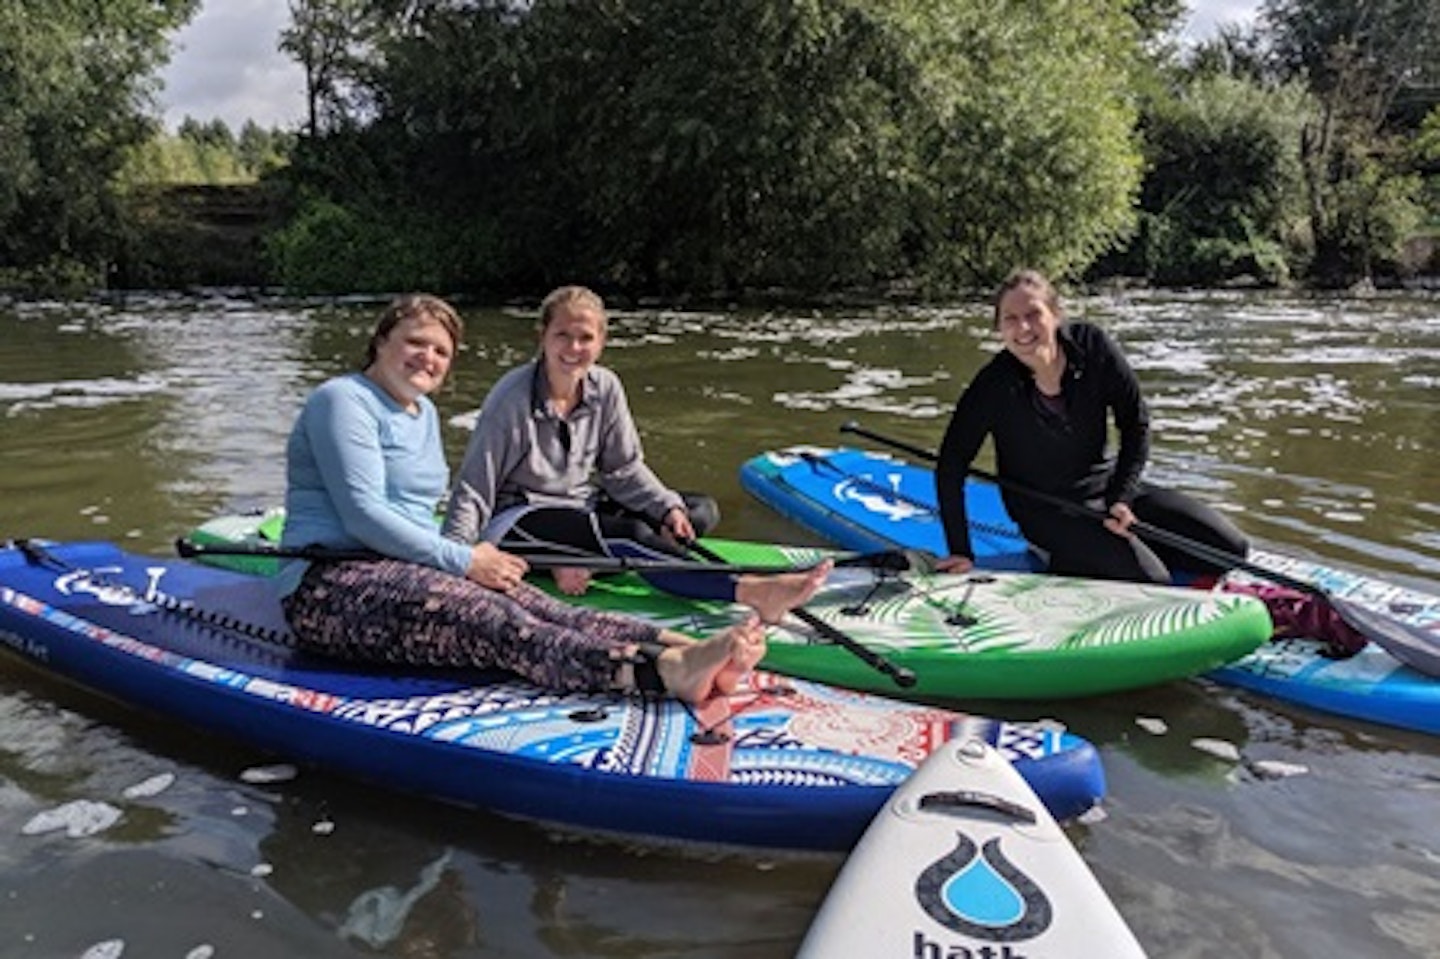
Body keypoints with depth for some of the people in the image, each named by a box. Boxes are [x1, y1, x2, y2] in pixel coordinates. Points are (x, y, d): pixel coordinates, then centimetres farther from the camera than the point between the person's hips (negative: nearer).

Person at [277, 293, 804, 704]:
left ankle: (684, 649, -41)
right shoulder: (343, 400, -7)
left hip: (404, 567, 8)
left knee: (537, 607, -21)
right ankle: (665, 672, -52)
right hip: (330, 587, -8)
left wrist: (463, 554, 5)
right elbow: (363, 516, -16)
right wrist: (463, 561, -17)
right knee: (498, 622, -32)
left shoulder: (423, 413, 21)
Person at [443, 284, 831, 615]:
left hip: (581, 505, 8)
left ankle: (577, 562, -20)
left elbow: (624, 468, 6)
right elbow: (473, 488, -14)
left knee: (702, 512, -5)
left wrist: (668, 507, -10)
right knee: (632, 536, -34)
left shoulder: (606, 388, 0)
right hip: (515, 519, -8)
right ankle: (750, 592, -50)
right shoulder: (512, 397, -16)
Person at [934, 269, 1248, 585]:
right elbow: (951, 465, -15)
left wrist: (1121, 497, -11)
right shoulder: (994, 386, -20)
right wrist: (960, 552, -17)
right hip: (1046, 509, -5)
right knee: (1150, 580, -23)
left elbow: (1136, 422, -2)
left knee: (1229, 546, 2)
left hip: (1108, 484, 5)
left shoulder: (1091, 345, -12)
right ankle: (1066, 562, 1)